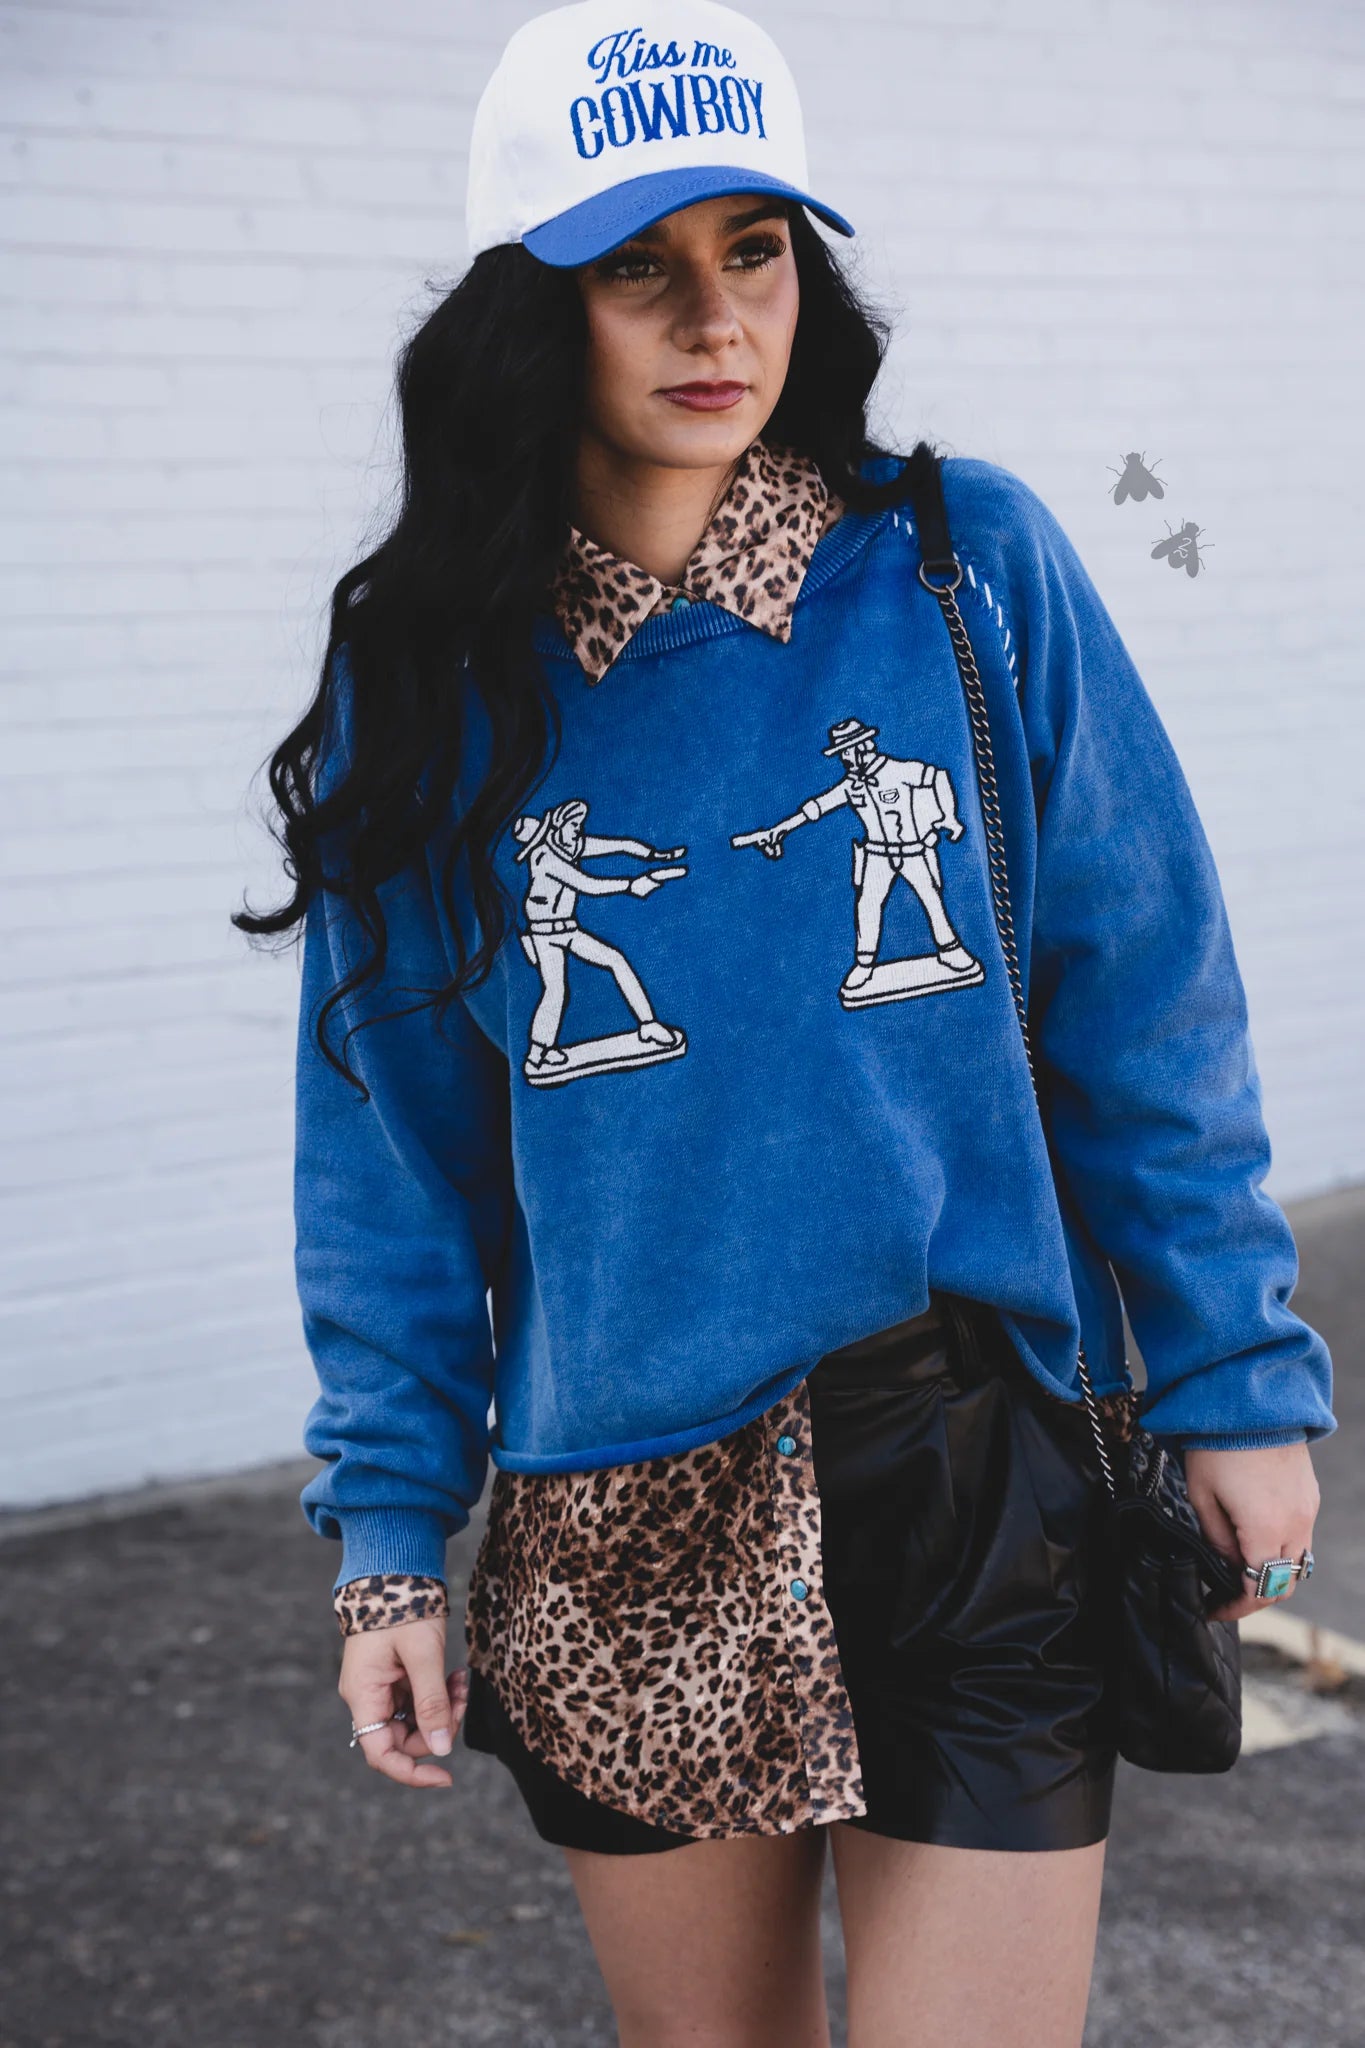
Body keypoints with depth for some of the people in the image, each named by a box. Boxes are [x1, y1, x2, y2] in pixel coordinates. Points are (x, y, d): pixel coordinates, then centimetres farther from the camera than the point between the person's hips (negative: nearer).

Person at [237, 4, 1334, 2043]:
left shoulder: (971, 570, -4)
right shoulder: (433, 675, -1)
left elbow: (1147, 1014, 0)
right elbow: (395, 1137, 4)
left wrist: (1238, 1378, -1)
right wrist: (389, 1529, 3)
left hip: (981, 1494, -1)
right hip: (625, 1547, 2)